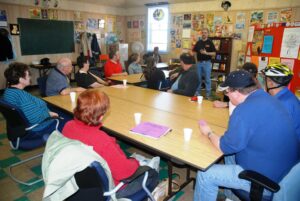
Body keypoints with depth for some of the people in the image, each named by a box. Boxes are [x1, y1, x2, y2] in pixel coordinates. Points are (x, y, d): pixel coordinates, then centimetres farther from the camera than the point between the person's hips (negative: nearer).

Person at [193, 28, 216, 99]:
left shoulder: (210, 42, -2)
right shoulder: (198, 42, 9)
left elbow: (214, 53, -5)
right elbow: (194, 51, 9)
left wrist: (206, 53, -20)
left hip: (207, 63, -3)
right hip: (199, 62, 4)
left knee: (207, 79, 1)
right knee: (198, 78, 10)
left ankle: (208, 94, 9)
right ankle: (197, 92, 21)